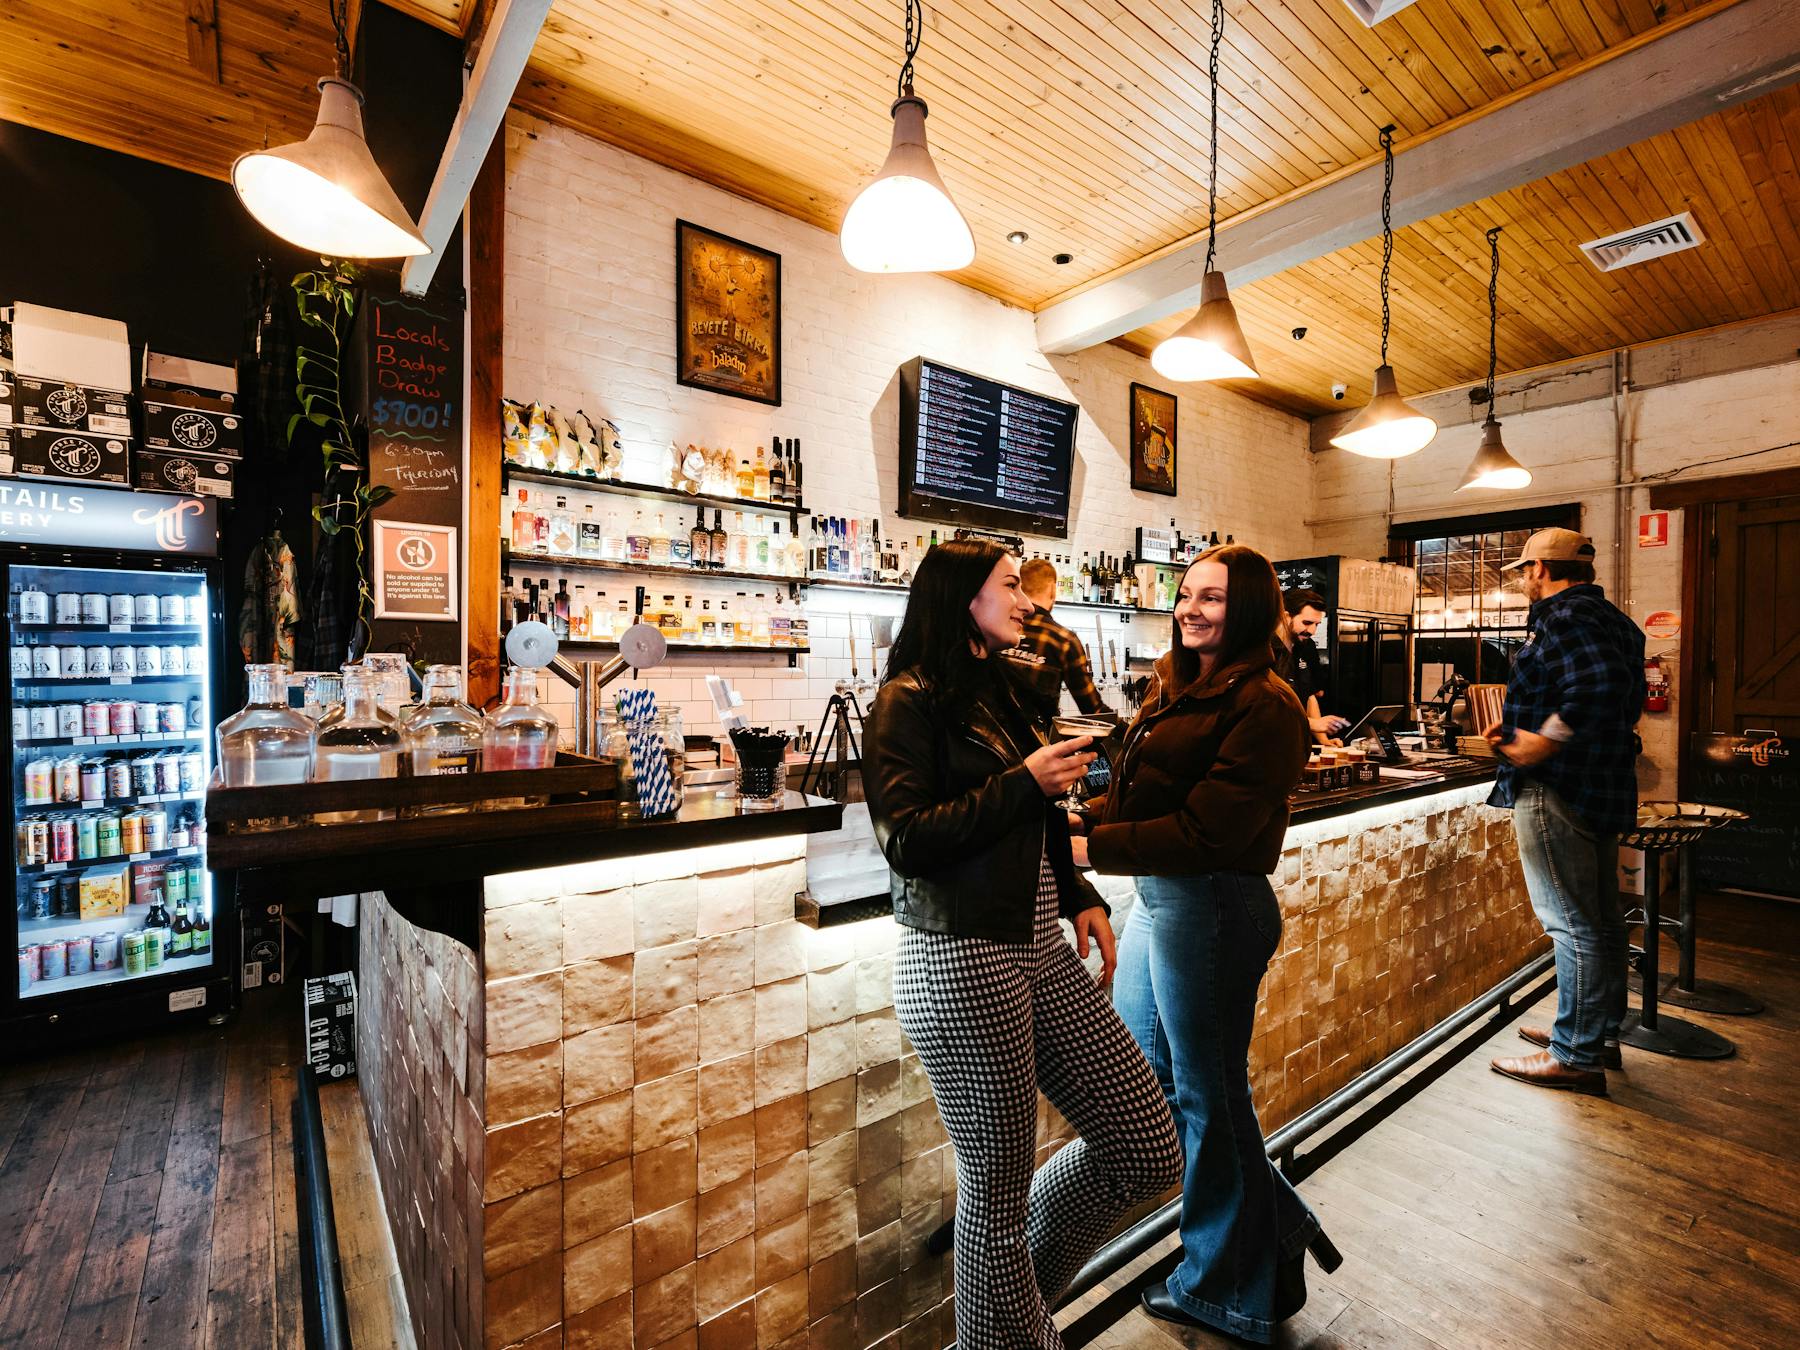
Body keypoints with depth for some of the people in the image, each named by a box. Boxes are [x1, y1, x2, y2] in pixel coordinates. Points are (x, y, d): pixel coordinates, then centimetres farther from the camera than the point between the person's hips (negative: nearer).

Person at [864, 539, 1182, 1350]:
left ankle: (1016, 1271, 34)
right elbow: (906, 840, -17)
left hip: (1042, 950, 8)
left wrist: (1080, 896, 9)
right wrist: (1024, 783, -16)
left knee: (1147, 1151, 11)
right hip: (962, 962, -8)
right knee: (998, 1189, 9)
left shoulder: (1001, 693, 15)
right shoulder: (910, 702, -9)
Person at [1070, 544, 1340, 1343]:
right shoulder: (1173, 687, 10)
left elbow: (1207, 831, -22)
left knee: (1208, 1093, 10)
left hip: (1212, 907, -9)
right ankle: (1275, 1225, 42)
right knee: (1141, 1069, 21)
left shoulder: (1265, 706, -16)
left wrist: (1094, 850, -22)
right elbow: (1132, 790, 10)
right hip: (1156, 896, 9)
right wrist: (1077, 826, -7)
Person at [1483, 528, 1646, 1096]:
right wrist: (1522, 726, 13)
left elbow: (1599, 684, -31)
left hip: (1556, 790, -11)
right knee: (1601, 918, 18)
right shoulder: (1609, 618, 17)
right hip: (1604, 787, 11)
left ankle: (1575, 1057, 6)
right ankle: (1602, 1033, 32)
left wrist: (1544, 740, -23)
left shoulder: (1563, 616, -15)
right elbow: (1623, 699, 20)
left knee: (1573, 924, -3)